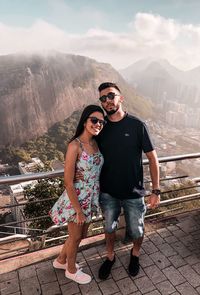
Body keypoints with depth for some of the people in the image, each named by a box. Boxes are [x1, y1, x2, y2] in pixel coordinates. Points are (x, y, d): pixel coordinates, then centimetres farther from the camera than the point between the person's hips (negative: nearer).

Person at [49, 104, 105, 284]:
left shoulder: (95, 143, -1)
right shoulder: (75, 146, -23)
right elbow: (68, 182, -22)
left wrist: (95, 199, 8)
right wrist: (78, 210, -17)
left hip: (91, 198, 7)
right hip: (77, 198, -7)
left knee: (82, 235, 25)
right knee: (75, 237, 17)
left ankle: (61, 260, 51)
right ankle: (71, 270, 46)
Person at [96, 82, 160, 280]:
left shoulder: (136, 125, -12)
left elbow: (152, 157, -7)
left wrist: (156, 190, -9)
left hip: (133, 193, -2)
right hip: (108, 192, 2)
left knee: (136, 231, 17)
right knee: (109, 228, 21)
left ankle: (135, 254, 50)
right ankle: (110, 257, 49)